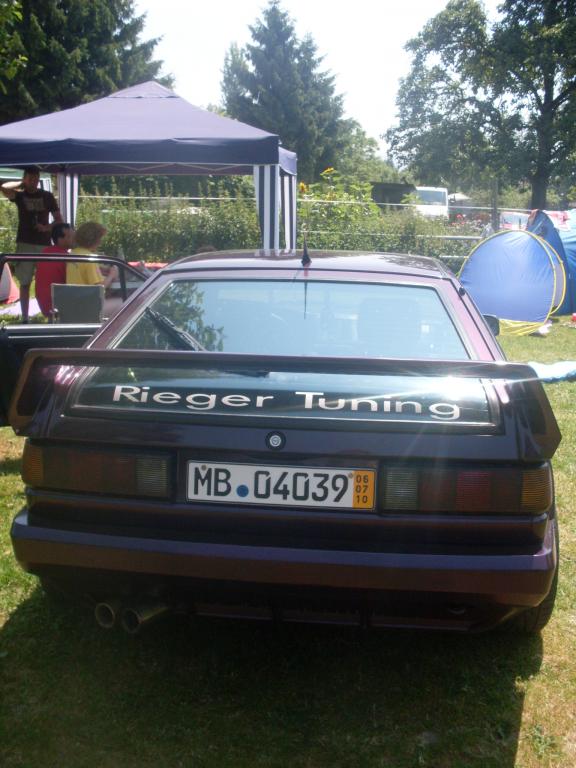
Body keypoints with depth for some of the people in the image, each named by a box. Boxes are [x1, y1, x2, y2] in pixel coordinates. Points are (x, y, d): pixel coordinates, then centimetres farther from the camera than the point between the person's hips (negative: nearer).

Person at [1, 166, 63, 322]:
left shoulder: (47, 196, 7)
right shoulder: (20, 195, 3)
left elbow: (59, 220, 8)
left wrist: (47, 227, -11)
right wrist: (21, 184, -3)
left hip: (44, 244, 1)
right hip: (25, 245, -1)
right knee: (25, 283, 1)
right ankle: (24, 319, 4)